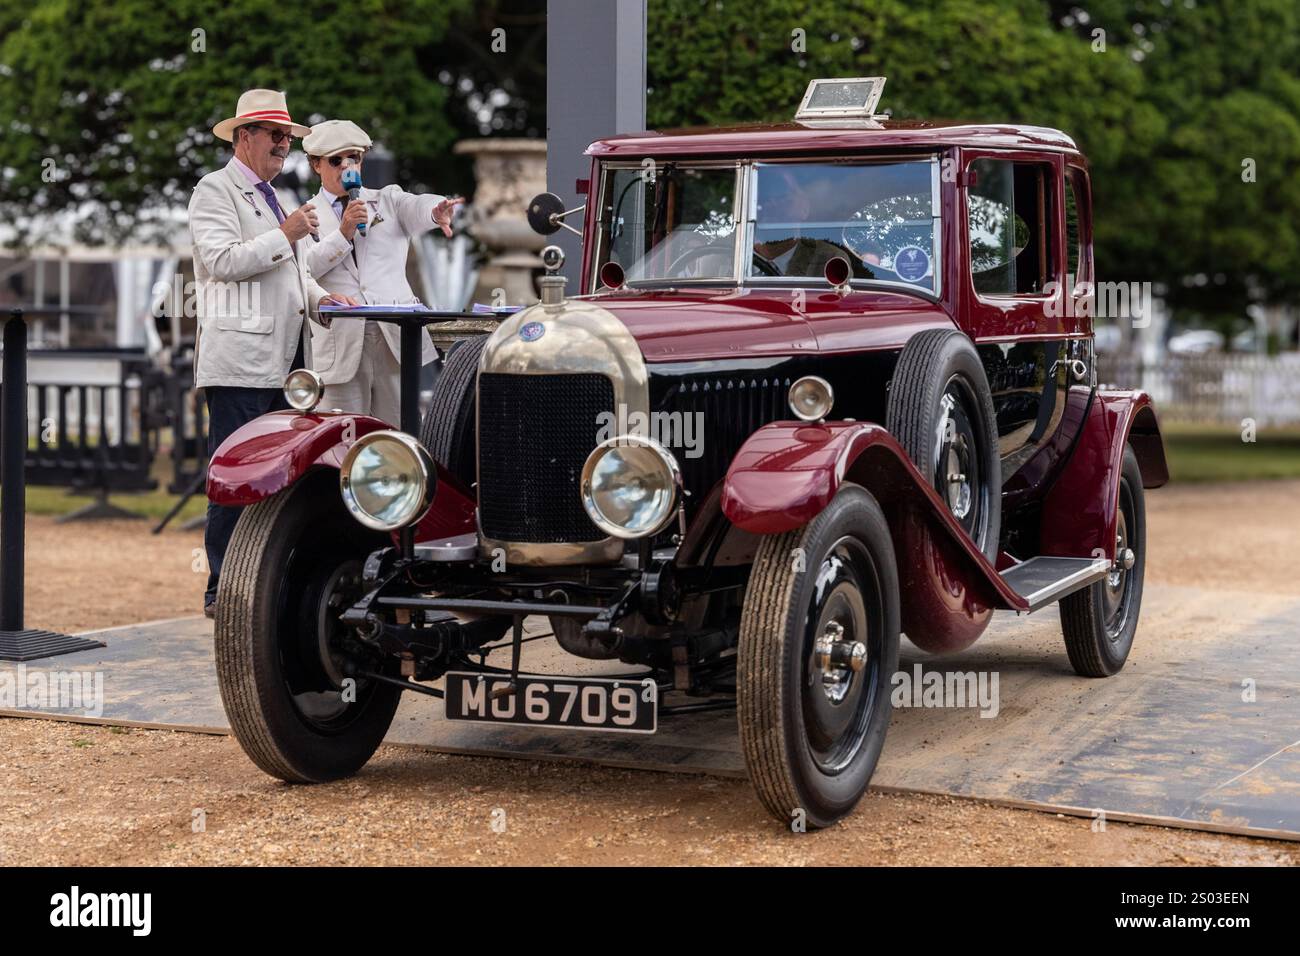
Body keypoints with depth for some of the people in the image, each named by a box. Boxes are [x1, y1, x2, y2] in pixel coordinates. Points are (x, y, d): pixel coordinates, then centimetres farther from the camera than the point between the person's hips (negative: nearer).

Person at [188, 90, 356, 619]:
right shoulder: (215, 190, -2)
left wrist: (319, 298, 13)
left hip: (285, 360, 9)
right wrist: (285, 235, -14)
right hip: (239, 361, -9)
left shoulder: (269, 196, 27)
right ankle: (222, 591, -5)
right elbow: (223, 260, -16)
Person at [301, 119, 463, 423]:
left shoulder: (389, 200, 16)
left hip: (395, 337, 1)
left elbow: (417, 207, -7)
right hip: (341, 344, -1)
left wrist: (438, 211, -31)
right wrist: (344, 233, -13)